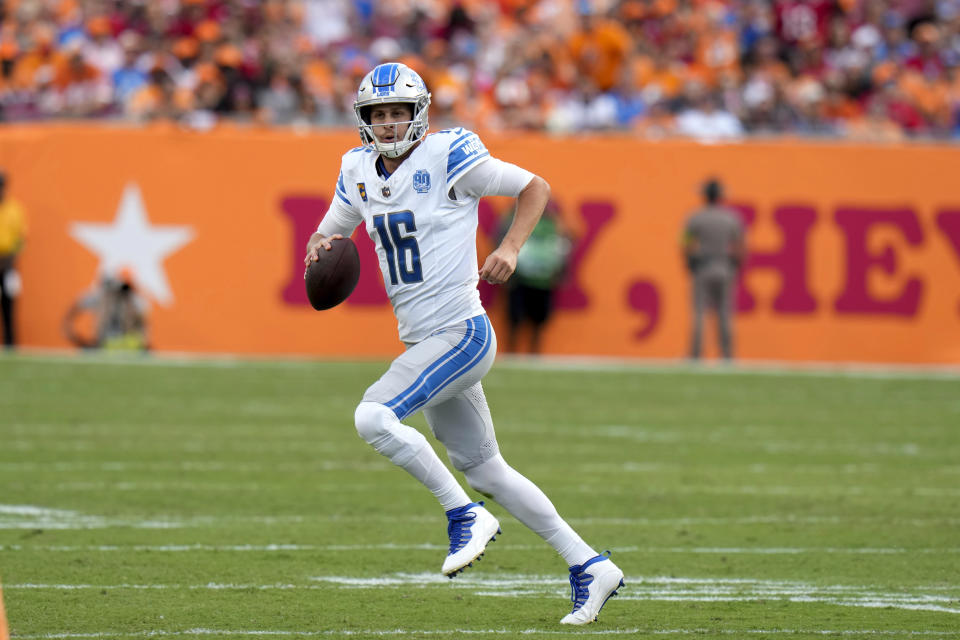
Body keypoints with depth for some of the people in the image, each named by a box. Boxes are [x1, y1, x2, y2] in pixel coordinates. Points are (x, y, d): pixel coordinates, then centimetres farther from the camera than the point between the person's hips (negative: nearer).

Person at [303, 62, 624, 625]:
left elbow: (535, 187, -3)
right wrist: (323, 244, -2)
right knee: (483, 469, 12)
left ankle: (465, 515, -11)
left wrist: (510, 249, -17)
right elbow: (333, 230, 21)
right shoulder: (361, 170, 8)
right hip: (423, 341, 8)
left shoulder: (449, 157, -11)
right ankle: (590, 567, 20)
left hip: (461, 332, -8)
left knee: (374, 416, -24)